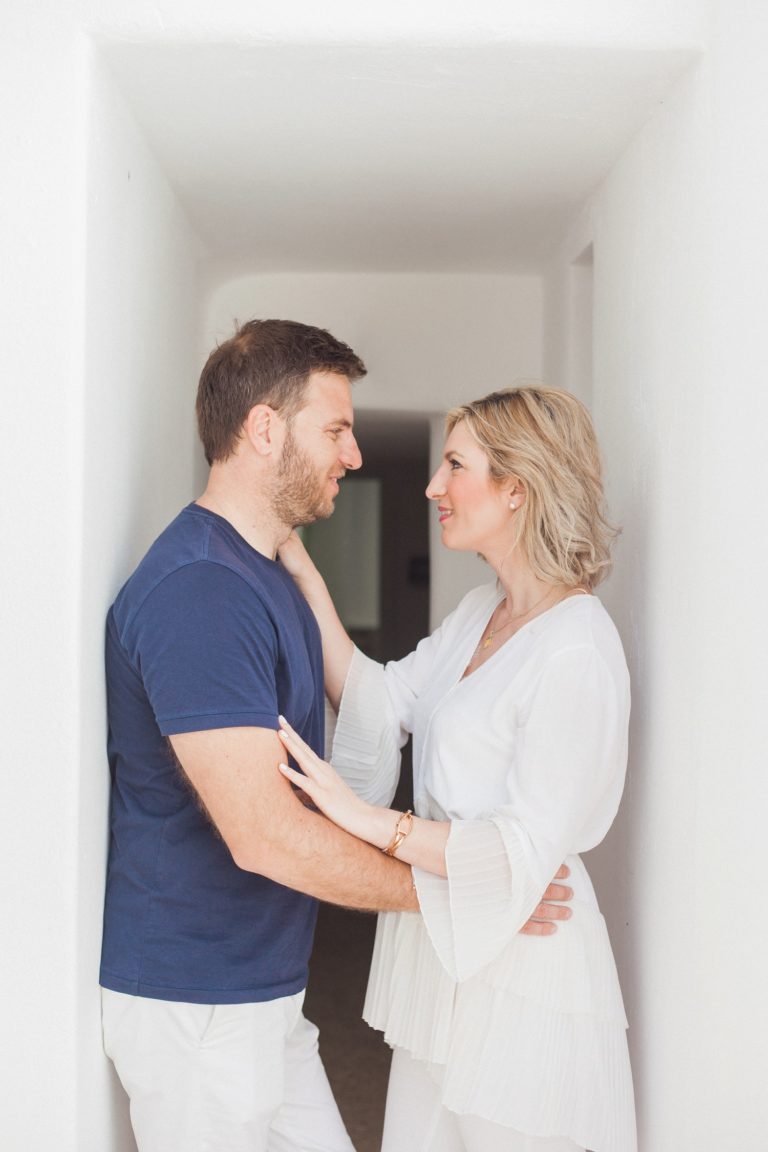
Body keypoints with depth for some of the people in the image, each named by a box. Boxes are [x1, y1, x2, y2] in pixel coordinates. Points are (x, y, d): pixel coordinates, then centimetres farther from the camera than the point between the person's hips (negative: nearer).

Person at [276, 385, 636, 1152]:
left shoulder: (575, 651, -22)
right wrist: (304, 577, -1)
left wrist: (367, 821, -30)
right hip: (445, 955, 9)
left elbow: (526, 851, -23)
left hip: (517, 978, -9)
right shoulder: (481, 612, 8)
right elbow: (382, 704, 3)